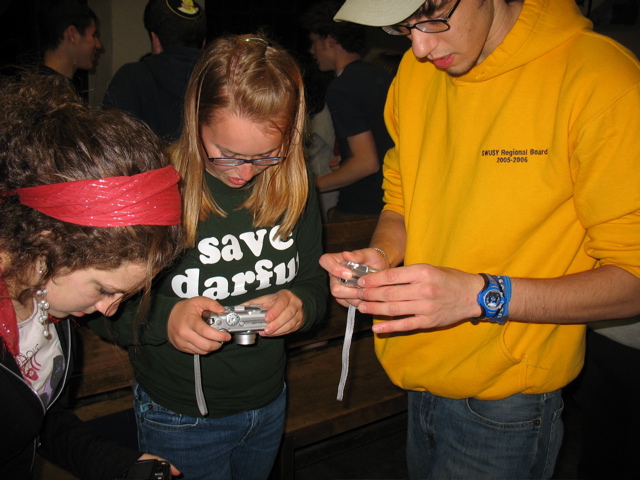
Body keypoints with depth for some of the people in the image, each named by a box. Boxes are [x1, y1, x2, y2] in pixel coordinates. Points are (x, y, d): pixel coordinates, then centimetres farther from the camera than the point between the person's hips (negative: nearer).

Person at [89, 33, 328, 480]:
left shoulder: (295, 186, -9)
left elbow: (316, 283, 2)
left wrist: (299, 304, -22)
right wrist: (163, 321, -32)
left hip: (269, 404, 5)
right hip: (181, 418, -4)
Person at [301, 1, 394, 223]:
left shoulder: (341, 89, -16)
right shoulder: (382, 76, 9)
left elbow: (367, 162, -21)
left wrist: (312, 185, -13)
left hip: (359, 212, -8)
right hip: (389, 202, 9)